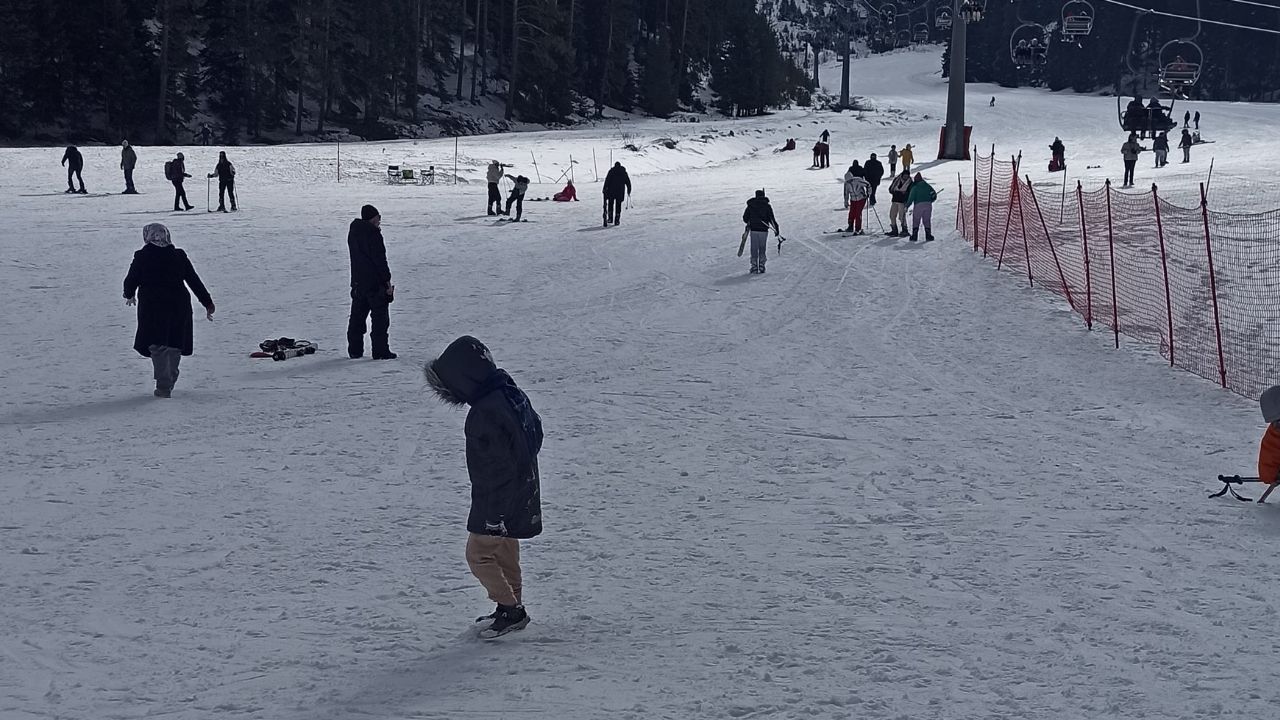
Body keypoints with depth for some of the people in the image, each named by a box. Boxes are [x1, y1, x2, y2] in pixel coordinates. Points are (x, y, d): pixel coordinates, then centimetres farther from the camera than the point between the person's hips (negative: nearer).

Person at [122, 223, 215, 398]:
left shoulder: (142, 257, -4)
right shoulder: (179, 256, 4)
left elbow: (130, 280, 2)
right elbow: (195, 281, 5)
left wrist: (129, 295, 25)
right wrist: (208, 303, 12)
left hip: (152, 306, -3)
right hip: (179, 305, 3)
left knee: (158, 347, 0)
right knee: (174, 346, 15)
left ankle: (164, 386, -9)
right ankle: (169, 383, 20)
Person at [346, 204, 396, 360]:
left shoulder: (353, 232, 10)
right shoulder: (373, 233, -15)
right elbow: (380, 259, -17)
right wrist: (387, 280, -12)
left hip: (357, 281, 8)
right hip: (375, 282, -8)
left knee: (357, 316, 13)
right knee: (380, 317, -2)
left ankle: (354, 350, 16)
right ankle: (380, 351, -4)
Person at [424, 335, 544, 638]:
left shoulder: (485, 413, -28)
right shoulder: (512, 393, 1)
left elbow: (499, 464, -28)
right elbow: (535, 432, 14)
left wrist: (494, 513, -23)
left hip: (497, 499, -10)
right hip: (523, 492, 10)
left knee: (479, 554, 2)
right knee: (506, 553, 20)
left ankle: (511, 609, 6)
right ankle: (512, 608, 30)